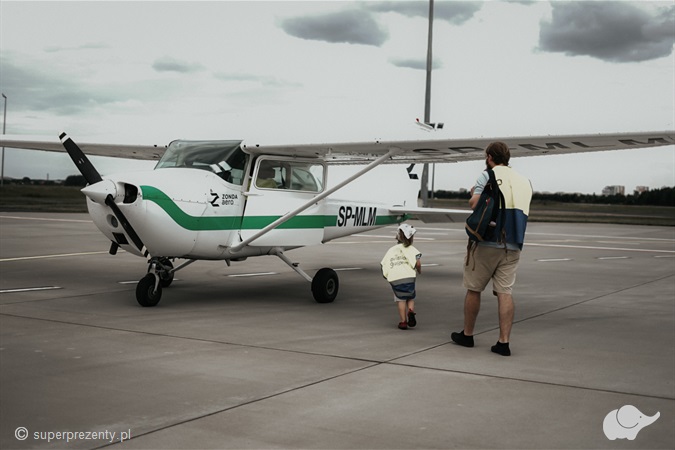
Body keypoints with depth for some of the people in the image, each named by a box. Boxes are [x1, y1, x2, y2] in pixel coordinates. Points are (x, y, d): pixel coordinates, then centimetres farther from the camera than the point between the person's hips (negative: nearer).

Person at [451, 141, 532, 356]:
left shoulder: (488, 176, -4)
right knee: (505, 292, 2)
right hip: (513, 245, 5)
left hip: (487, 242, -4)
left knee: (474, 289, 9)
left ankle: (467, 334, 20)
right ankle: (504, 342, -3)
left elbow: (475, 203, -13)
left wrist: (473, 194, 9)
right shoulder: (524, 181, 14)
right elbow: (520, 211, 19)